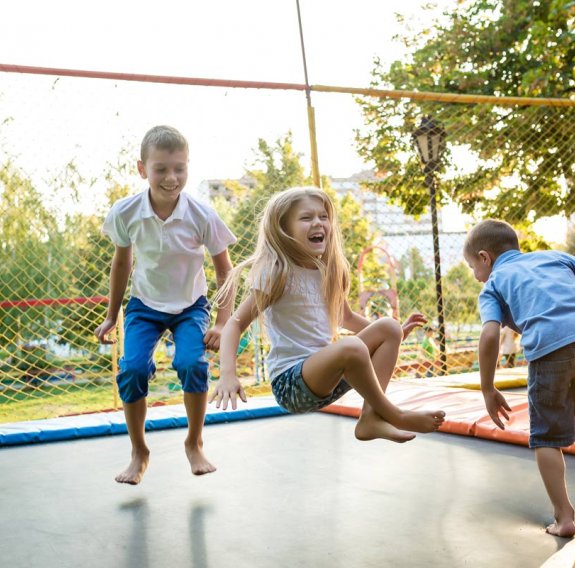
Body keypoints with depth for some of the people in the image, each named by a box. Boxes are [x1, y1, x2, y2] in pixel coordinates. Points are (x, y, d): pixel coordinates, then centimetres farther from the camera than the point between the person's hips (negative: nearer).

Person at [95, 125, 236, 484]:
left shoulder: (202, 216, -21)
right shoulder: (125, 213, -17)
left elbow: (224, 271, -8)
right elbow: (122, 264, 1)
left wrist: (222, 324, -15)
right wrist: (112, 317, 8)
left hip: (191, 306, -1)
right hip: (145, 305, 1)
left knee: (192, 364, -26)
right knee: (132, 369, -20)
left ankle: (194, 444, 1)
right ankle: (139, 453, 4)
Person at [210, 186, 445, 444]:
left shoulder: (330, 272, 8)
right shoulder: (278, 273, -13)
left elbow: (346, 318, 26)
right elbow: (236, 323, -15)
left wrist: (392, 334, 18)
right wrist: (228, 374, -30)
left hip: (325, 377, 8)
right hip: (290, 383, -8)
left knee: (389, 327, -1)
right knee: (351, 347, -33)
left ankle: (371, 418, -12)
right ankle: (394, 416, -10)